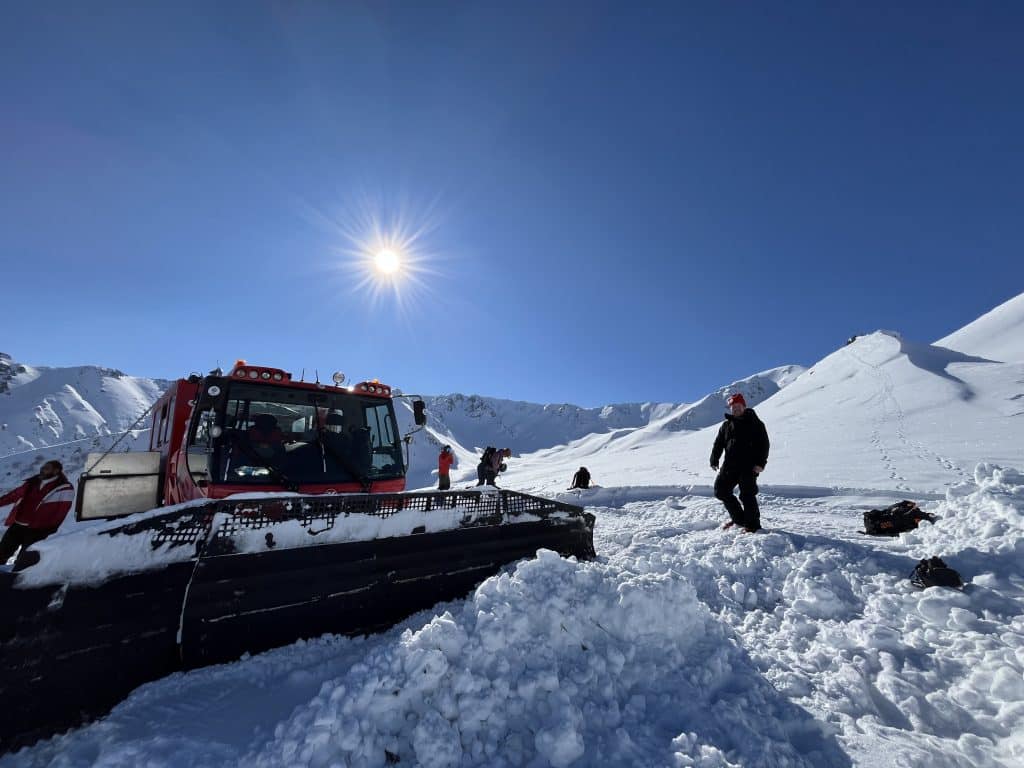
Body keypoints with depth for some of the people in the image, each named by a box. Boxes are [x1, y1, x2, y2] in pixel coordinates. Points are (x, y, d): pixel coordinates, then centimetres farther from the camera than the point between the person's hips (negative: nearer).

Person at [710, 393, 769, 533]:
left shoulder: (755, 423, -1)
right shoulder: (726, 425, 13)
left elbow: (764, 444, -6)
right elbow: (718, 443, 12)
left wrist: (760, 463, -15)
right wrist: (714, 460, 2)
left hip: (749, 467, -6)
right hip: (730, 465, 6)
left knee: (747, 495, -5)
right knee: (721, 490, 5)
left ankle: (753, 525, 12)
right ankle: (738, 518, 21)